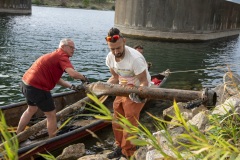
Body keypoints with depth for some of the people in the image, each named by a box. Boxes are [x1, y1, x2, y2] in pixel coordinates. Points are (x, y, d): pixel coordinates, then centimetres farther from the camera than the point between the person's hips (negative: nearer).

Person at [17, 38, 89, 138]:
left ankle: (17, 135, 44)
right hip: (36, 88, -11)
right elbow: (73, 74, -28)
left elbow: (55, 78, 14)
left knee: (32, 109, 31)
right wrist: (83, 78, -8)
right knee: (51, 115, 4)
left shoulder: (54, 55, 16)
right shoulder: (62, 56, -14)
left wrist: (70, 86, 6)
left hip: (26, 83, 11)